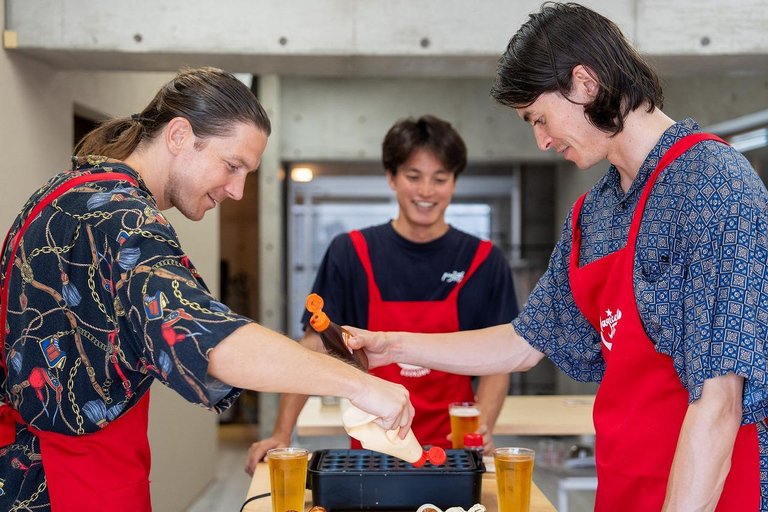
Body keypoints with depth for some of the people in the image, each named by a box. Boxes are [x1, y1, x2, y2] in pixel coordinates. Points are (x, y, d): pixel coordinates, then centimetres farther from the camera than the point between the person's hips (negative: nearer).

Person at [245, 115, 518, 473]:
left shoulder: (484, 262, 2)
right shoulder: (350, 253, 1)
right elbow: (315, 346, 1)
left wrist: (482, 428, -13)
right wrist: (282, 434, -8)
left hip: (452, 454, 0)